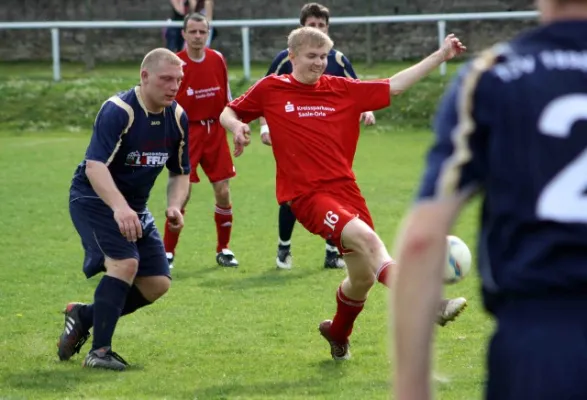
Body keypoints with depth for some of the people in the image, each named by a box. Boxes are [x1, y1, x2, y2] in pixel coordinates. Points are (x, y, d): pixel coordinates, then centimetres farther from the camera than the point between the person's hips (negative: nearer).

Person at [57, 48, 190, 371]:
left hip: (134, 207, 7)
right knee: (125, 262, -28)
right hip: (94, 199, -7)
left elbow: (180, 173, 8)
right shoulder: (118, 111, -24)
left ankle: (84, 315, 20)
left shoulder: (177, 117, -3)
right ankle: (99, 350, -18)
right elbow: (94, 166, -35)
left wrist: (174, 205, -12)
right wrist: (119, 207, -49)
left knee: (157, 283, 0)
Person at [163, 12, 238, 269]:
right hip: (187, 132, -4)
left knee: (223, 192, 2)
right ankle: (168, 252, 1)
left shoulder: (217, 60, 3)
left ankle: (223, 250, 17)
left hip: (215, 131, 4)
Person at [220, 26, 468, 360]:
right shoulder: (270, 90, 3)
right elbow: (229, 112, 15)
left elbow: (394, 86, 7)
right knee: (366, 238, -28)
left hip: (345, 188, 5)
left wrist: (441, 56, 3)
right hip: (307, 195, -5)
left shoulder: (342, 89, 8)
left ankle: (338, 334, 38)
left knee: (364, 276, 8)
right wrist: (236, 126, -8)